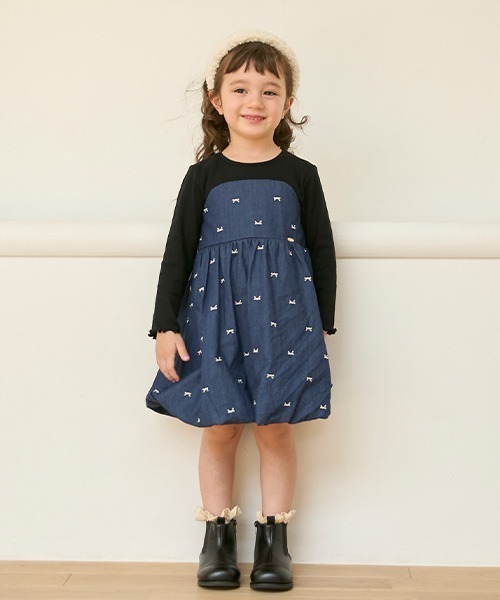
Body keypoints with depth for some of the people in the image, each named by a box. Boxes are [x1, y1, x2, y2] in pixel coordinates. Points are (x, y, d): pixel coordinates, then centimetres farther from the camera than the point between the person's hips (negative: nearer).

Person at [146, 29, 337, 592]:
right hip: (214, 317, 0)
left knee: (276, 428, 4)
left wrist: (322, 324, 7)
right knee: (219, 428, 5)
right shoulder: (204, 175, 2)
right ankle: (218, 535, 18)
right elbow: (178, 251, 2)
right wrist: (166, 325, -3)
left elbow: (322, 251, 7)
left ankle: (273, 538, 16)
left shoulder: (300, 174, 2)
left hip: (283, 318, 0)